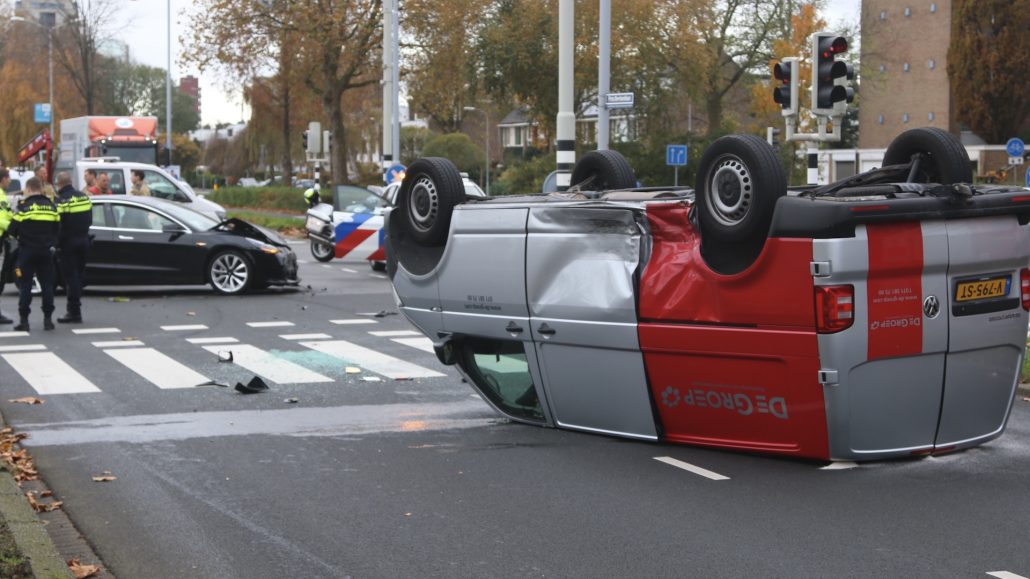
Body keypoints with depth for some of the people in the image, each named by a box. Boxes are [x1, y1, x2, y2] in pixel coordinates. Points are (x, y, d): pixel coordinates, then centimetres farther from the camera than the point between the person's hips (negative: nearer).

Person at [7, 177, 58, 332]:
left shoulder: (24, 206, -9)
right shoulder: (51, 206, 7)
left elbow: (13, 229, -7)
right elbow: (56, 228, 10)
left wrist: (17, 236, 12)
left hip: (27, 251, -4)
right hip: (46, 251, 4)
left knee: (25, 286, 1)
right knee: (47, 284, 8)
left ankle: (24, 320, -1)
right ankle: (48, 319, 7)